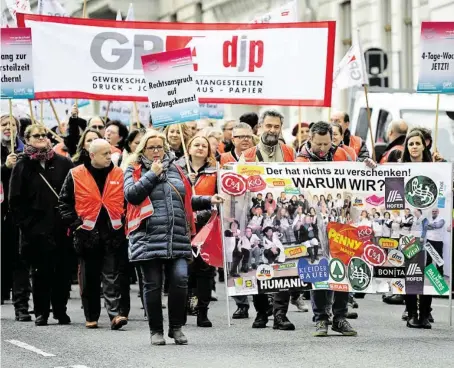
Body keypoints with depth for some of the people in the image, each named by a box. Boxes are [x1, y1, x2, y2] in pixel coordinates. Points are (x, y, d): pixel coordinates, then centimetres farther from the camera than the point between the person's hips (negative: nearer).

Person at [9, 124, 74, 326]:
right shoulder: (23, 166, 4)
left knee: (63, 270, 3)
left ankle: (60, 310, 14)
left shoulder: (63, 163, 7)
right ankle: (41, 312, 9)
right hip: (37, 228, -1)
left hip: (62, 226, 1)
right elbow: (15, 200, 3)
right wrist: (25, 223, -4)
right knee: (41, 271, 0)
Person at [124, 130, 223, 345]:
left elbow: (187, 200, 26)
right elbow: (131, 194, -9)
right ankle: (156, 330, 13)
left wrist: (208, 201, 12)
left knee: (180, 279, -10)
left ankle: (176, 327, 5)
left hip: (178, 238, 3)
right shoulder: (134, 171, 9)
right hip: (148, 237, -3)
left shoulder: (175, 169, 20)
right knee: (152, 285, 1)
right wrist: (152, 174, -7)